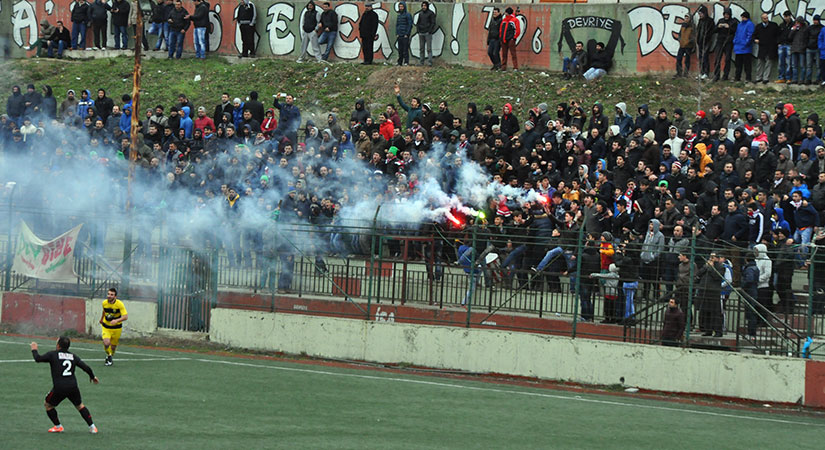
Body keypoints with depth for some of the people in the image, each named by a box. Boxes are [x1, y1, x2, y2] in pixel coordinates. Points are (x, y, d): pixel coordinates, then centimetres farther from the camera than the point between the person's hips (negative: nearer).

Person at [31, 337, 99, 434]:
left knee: (48, 405, 20)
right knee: (80, 405, 22)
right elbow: (86, 367, 11)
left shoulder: (53, 354, 0)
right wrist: (92, 377, 30)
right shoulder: (73, 356, 11)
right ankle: (92, 427, 16)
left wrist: (34, 350, 25)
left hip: (59, 388, -4)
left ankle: (58, 426, 22)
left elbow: (38, 358, 4)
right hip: (73, 387, 4)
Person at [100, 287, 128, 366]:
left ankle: (110, 357, 39)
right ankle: (109, 355, 9)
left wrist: (116, 320, -44)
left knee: (113, 346, 9)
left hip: (116, 328, -1)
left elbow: (125, 316, -27)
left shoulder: (119, 304, -20)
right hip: (106, 327, 1)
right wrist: (101, 319, 31)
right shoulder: (104, 303, -9)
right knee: (106, 343, -20)